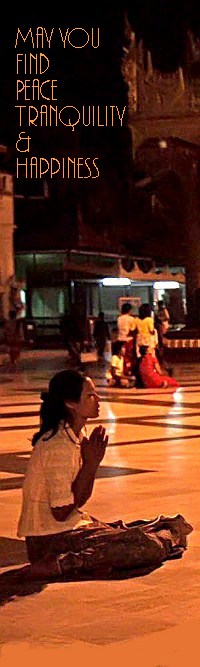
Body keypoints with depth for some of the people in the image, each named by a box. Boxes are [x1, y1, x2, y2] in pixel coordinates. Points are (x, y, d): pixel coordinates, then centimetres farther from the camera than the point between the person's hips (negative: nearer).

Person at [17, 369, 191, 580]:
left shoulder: (77, 435, 9)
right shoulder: (60, 446, -21)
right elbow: (61, 512, -22)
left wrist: (92, 463, -3)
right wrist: (90, 465, -16)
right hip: (52, 540, -10)